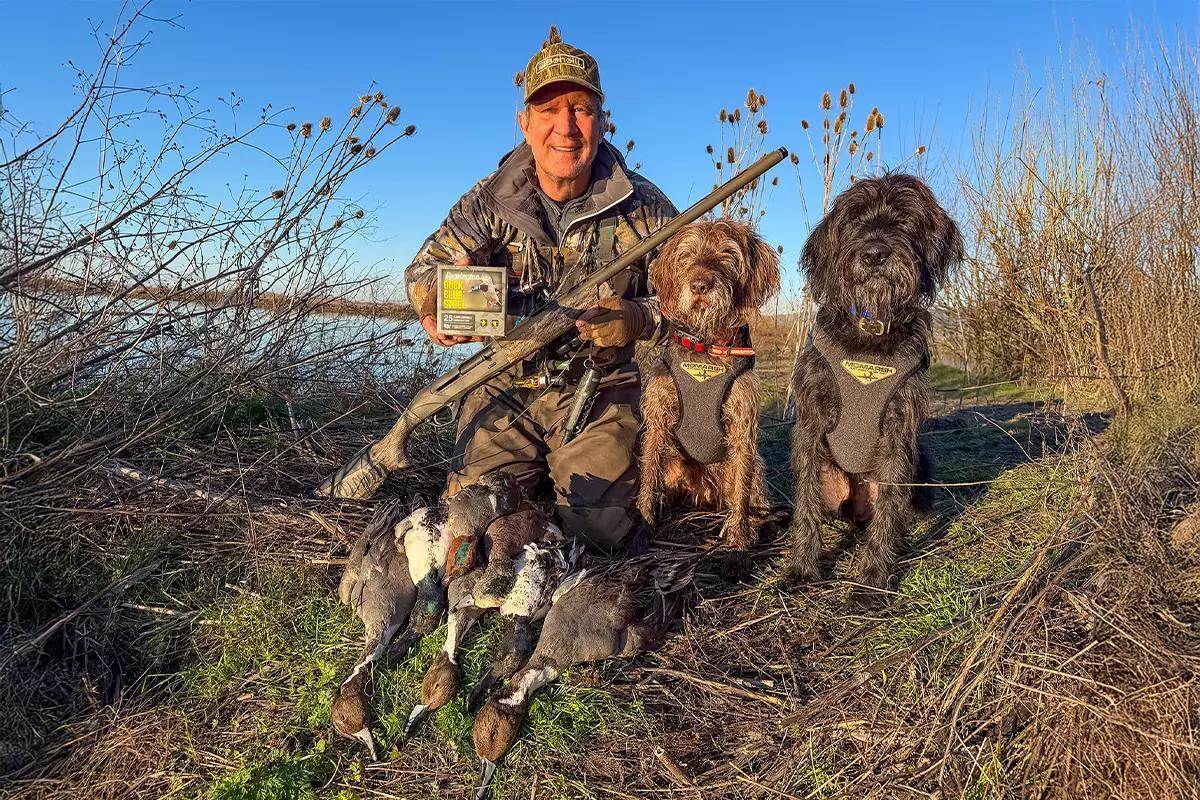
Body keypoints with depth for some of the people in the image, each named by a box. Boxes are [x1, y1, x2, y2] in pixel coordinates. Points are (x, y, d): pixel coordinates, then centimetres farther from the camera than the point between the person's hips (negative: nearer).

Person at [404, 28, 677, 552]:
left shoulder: (644, 208, -5)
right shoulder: (492, 200, -2)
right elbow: (425, 266, -1)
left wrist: (640, 319, -26)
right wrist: (436, 297, -27)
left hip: (600, 395, -1)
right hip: (504, 391, 1)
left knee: (599, 528, -12)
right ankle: (532, 473, 26)